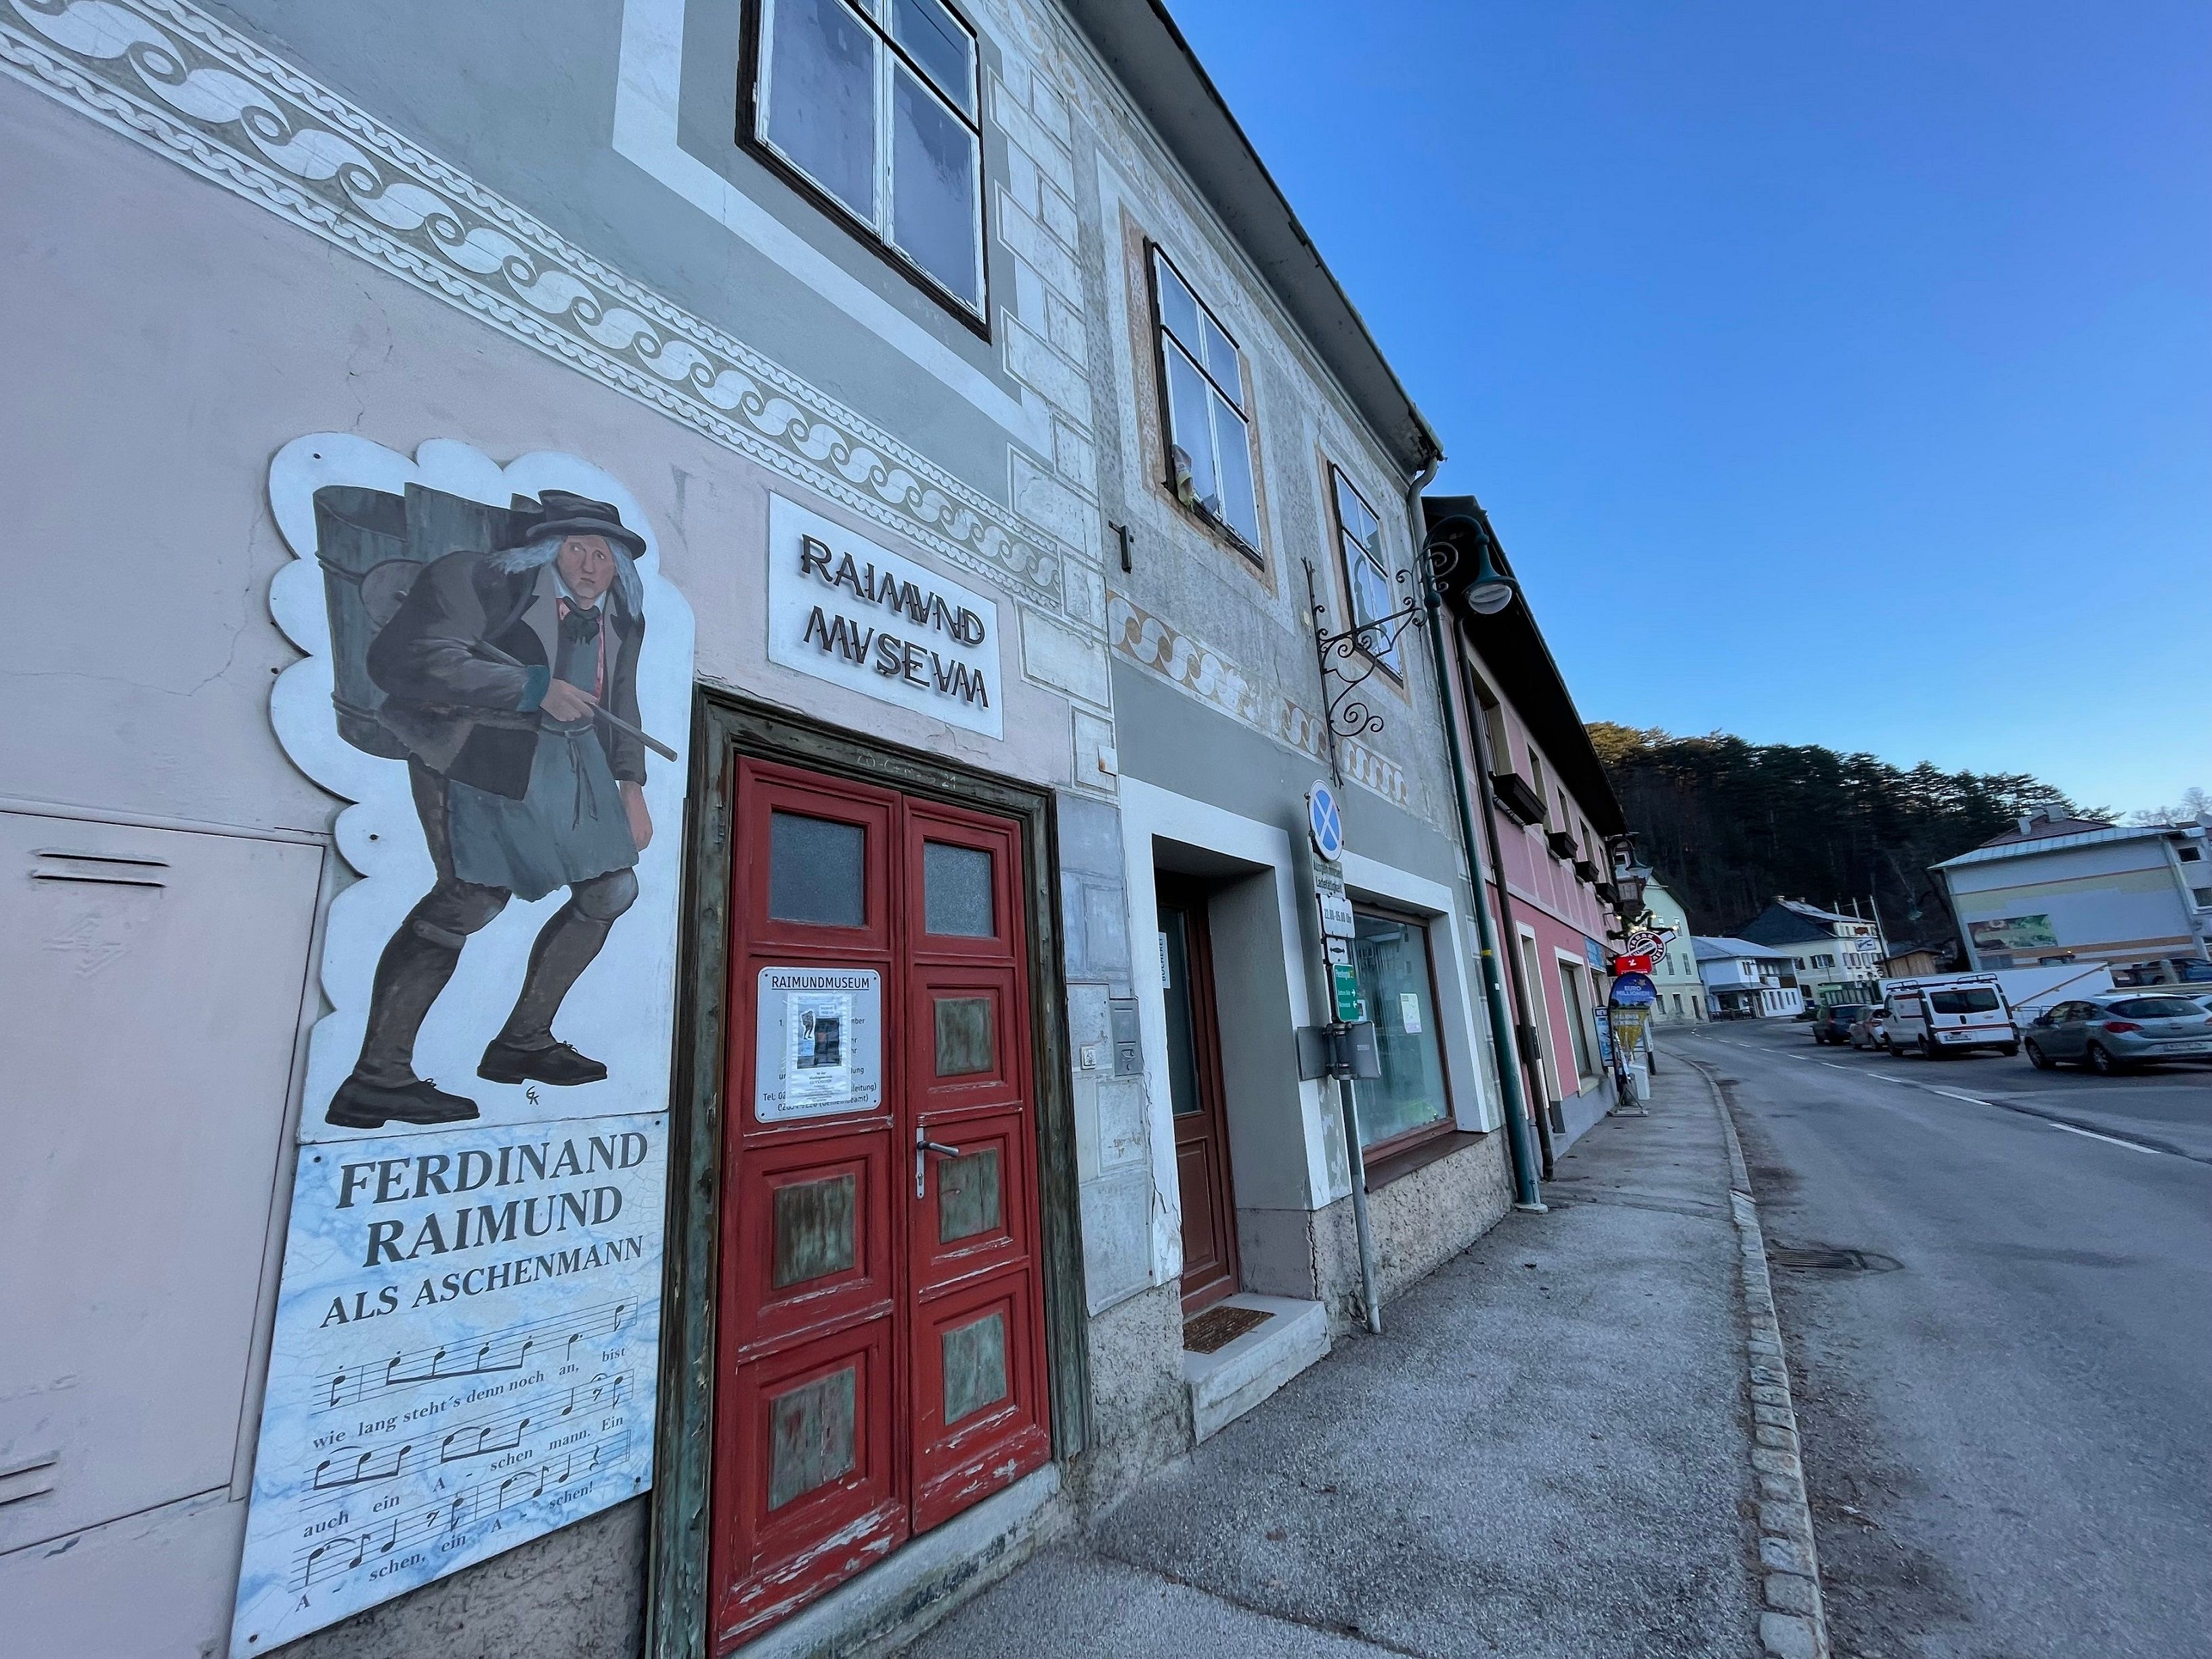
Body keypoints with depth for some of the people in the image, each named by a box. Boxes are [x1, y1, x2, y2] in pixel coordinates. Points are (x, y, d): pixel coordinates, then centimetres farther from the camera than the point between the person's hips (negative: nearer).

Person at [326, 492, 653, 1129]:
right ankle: (377, 1077, -10)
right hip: (482, 755, -7)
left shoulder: (622, 617, 12)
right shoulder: (486, 579, -6)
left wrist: (631, 789, 11)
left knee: (612, 889, 4)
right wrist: (535, 688, -21)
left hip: (571, 764, 7)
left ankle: (523, 1041, 15)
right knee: (475, 893, -20)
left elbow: (621, 705, 20)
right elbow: (409, 657, -17)